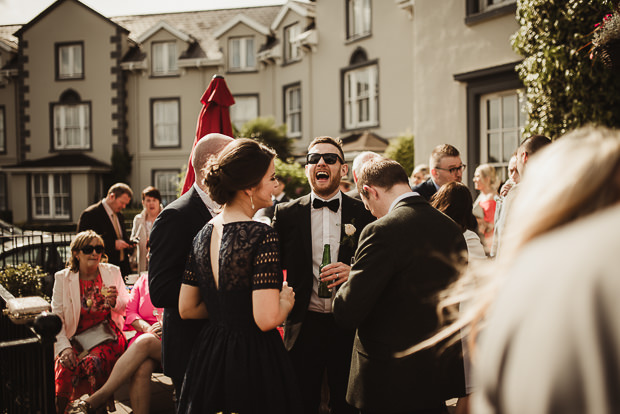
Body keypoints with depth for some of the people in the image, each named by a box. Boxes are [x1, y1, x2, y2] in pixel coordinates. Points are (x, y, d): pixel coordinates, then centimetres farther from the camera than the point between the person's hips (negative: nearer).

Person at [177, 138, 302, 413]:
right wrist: (286, 300, -5)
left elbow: (186, 309, 8)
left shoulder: (204, 233, 3)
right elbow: (266, 319, -26)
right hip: (255, 359, -7)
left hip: (208, 356, 7)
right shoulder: (261, 235, -20)